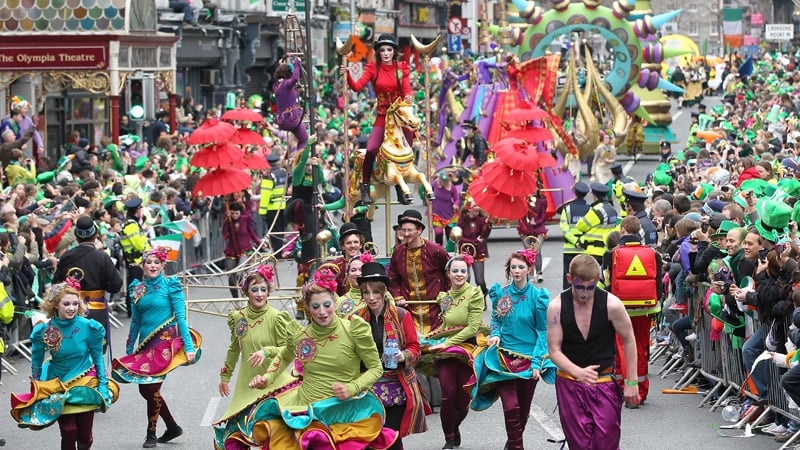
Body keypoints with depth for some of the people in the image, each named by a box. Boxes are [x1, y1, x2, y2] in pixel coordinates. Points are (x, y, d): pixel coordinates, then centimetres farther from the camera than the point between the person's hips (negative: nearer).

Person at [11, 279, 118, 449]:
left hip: (86, 384, 1)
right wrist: (36, 392, 5)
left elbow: (98, 358, -1)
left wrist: (103, 384, -3)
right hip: (58, 386, -1)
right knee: (68, 432, -12)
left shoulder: (88, 327, -14)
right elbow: (36, 363, 2)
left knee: (85, 435, 5)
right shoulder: (43, 331, -13)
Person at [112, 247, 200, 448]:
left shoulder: (171, 285, -4)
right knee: (144, 389, 5)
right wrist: (129, 350, 17)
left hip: (165, 342, -6)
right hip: (145, 344, 6)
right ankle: (172, 427, 22)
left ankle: (151, 433, 8)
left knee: (151, 388, -9)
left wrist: (189, 346, -14)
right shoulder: (138, 289, 10)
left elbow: (181, 317, -8)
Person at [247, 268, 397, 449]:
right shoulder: (300, 337, 2)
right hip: (304, 406, 4)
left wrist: (351, 388, -16)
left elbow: (376, 368, -1)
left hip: (339, 410, -4)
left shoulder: (353, 329, -7)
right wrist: (266, 378, 8)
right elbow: (284, 357, 25)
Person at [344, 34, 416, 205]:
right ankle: (365, 187, -5)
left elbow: (407, 89, -5)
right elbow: (357, 86, -11)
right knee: (371, 149, -18)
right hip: (382, 116, -1)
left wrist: (408, 97, -28)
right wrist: (347, 75, -28)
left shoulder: (402, 67, 3)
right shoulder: (373, 68, 0)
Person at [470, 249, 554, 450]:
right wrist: (495, 334, -8)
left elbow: (543, 331, -3)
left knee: (524, 409, 12)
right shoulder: (500, 293, 0)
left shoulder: (538, 296, -6)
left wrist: (537, 362, -10)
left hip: (528, 358, 0)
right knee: (511, 407, -14)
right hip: (504, 357, 0)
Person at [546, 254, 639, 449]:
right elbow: (554, 351, -7)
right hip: (570, 385, 1)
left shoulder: (612, 304, -12)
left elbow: (629, 342, 0)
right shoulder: (557, 307, -9)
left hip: (605, 384, -1)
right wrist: (578, 372, -25)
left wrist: (631, 383, 0)